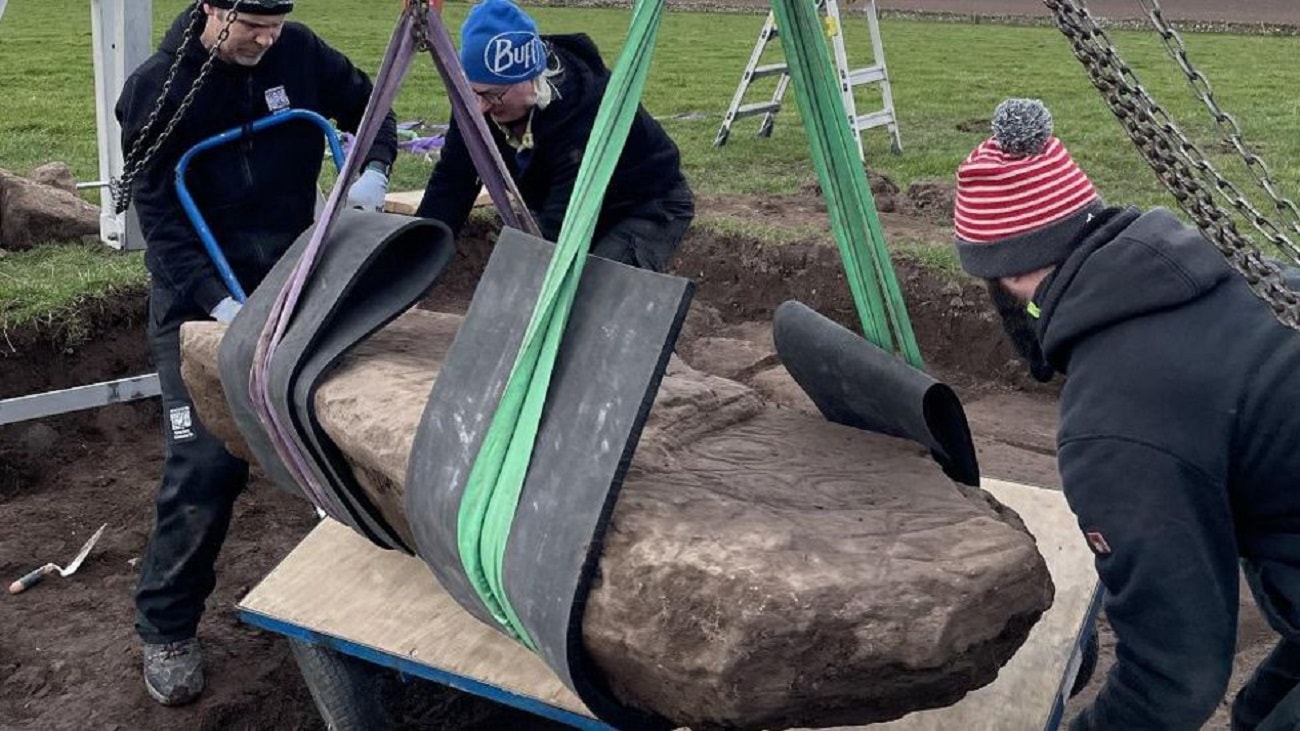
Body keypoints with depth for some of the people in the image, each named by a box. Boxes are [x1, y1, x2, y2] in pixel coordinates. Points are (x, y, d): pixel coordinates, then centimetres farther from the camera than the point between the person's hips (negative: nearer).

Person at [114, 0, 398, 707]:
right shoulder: (155, 88, -11)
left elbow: (366, 106, 12)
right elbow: (159, 215, -14)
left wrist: (373, 170, -10)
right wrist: (217, 302, -26)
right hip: (200, 303, -3)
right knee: (205, 467, -9)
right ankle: (166, 629, 9)